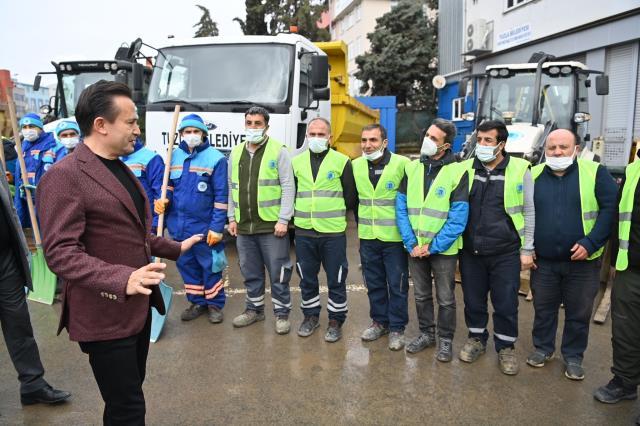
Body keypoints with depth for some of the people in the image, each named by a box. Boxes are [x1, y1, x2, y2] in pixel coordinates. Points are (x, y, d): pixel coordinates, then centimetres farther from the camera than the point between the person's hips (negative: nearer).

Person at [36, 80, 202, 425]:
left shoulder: (120, 169, 13)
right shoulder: (64, 176, -19)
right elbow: (60, 252, -26)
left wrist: (175, 248, 21)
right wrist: (122, 279, -37)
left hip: (138, 305, 9)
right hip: (106, 315, -9)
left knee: (130, 395, 23)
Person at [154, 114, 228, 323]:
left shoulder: (215, 158, -10)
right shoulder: (174, 155, 6)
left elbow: (221, 196, -11)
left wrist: (217, 227, -15)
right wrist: (164, 198, -5)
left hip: (204, 226, -5)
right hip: (178, 225, 5)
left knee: (210, 267, 6)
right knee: (186, 265, 14)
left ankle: (215, 304, 22)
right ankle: (197, 302, 30)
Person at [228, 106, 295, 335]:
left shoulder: (278, 151, -5)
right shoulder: (236, 153, 13)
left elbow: (288, 187, -9)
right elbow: (232, 188, 17)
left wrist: (283, 219, -14)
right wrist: (232, 217, 12)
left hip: (271, 225, -5)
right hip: (243, 226, 6)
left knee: (278, 272, 3)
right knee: (250, 272, 16)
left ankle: (282, 313, 17)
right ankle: (254, 309, 32)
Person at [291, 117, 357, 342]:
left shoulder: (342, 161, -2)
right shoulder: (296, 161, 9)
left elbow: (351, 196, 2)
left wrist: (336, 213, 6)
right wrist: (298, 214, 10)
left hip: (333, 232, -3)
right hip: (304, 232, 3)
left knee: (336, 280, 5)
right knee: (307, 279, 13)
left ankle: (335, 320, 21)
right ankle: (311, 316, 30)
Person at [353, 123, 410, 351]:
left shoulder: (402, 163, -12)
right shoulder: (356, 165, 2)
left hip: (394, 237, -4)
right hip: (367, 236, 4)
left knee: (397, 285, 6)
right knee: (374, 283, 16)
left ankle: (397, 328, 21)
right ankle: (379, 321, 32)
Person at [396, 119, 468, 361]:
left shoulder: (457, 172, -10)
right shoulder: (411, 168, 2)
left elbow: (458, 218, -14)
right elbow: (401, 208, 0)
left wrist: (433, 246, -16)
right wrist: (411, 243, -9)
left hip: (443, 249, -4)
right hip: (414, 247, 4)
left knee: (445, 299, 10)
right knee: (421, 295, 17)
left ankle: (445, 339, 28)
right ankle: (426, 333, 34)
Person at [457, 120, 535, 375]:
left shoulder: (520, 170, -5)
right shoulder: (465, 169, 2)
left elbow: (529, 212, 0)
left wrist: (527, 250, -1)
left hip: (506, 253, -2)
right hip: (471, 251, 2)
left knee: (506, 304, 8)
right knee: (473, 300, 14)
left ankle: (506, 348, 28)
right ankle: (476, 339, 35)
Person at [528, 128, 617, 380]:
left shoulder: (595, 173, -6)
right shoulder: (533, 176, 2)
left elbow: (611, 208, -10)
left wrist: (591, 243, -18)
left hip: (582, 261, -2)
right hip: (543, 260, 2)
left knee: (579, 312, 11)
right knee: (543, 308, 15)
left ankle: (573, 357, 29)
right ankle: (543, 348, 34)